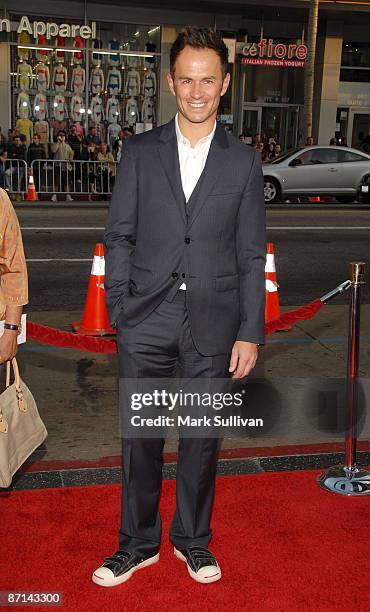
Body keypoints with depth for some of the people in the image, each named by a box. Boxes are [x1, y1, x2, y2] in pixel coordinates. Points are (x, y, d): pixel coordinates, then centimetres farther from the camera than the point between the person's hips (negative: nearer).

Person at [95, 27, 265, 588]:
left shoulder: (244, 162, 4)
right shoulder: (139, 153, 5)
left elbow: (251, 256, 3)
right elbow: (118, 236, 5)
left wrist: (250, 333, -2)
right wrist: (120, 308, -3)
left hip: (213, 325, 0)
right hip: (147, 321, 0)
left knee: (203, 438, 11)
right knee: (140, 437, 8)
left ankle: (192, 540, 32)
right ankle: (138, 544, 28)